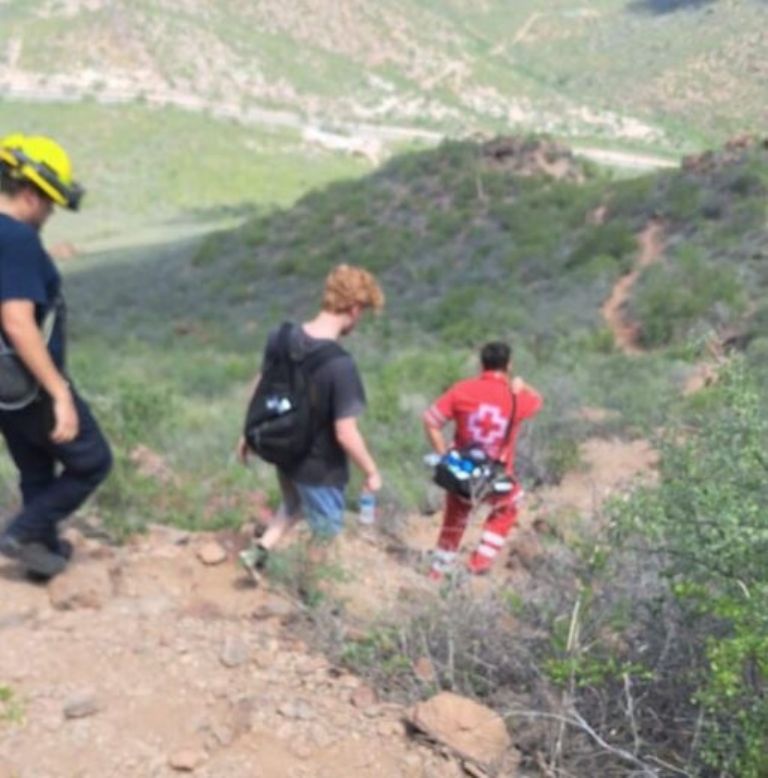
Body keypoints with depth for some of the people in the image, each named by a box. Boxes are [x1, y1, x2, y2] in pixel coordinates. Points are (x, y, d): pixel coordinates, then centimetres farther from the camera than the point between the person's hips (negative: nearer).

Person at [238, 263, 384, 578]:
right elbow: (345, 434, -28)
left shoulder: (281, 337, -12)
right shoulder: (341, 365, -32)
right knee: (325, 533, 21)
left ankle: (260, 551, 30)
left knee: (294, 505, 35)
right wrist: (371, 471, -11)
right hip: (320, 466, -6)